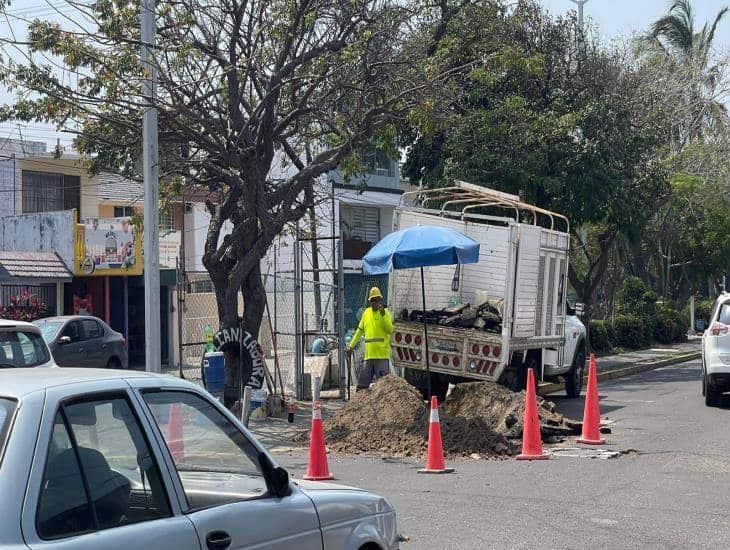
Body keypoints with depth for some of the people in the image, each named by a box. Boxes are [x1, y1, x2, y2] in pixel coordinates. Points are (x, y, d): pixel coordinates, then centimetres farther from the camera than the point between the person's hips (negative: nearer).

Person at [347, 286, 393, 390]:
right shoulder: (366, 313, 14)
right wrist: (351, 345, 21)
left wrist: (383, 315, -21)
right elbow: (360, 331, 23)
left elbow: (390, 329, -13)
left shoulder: (385, 312, 0)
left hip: (382, 355, -5)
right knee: (362, 384, 8)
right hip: (369, 355, 5)